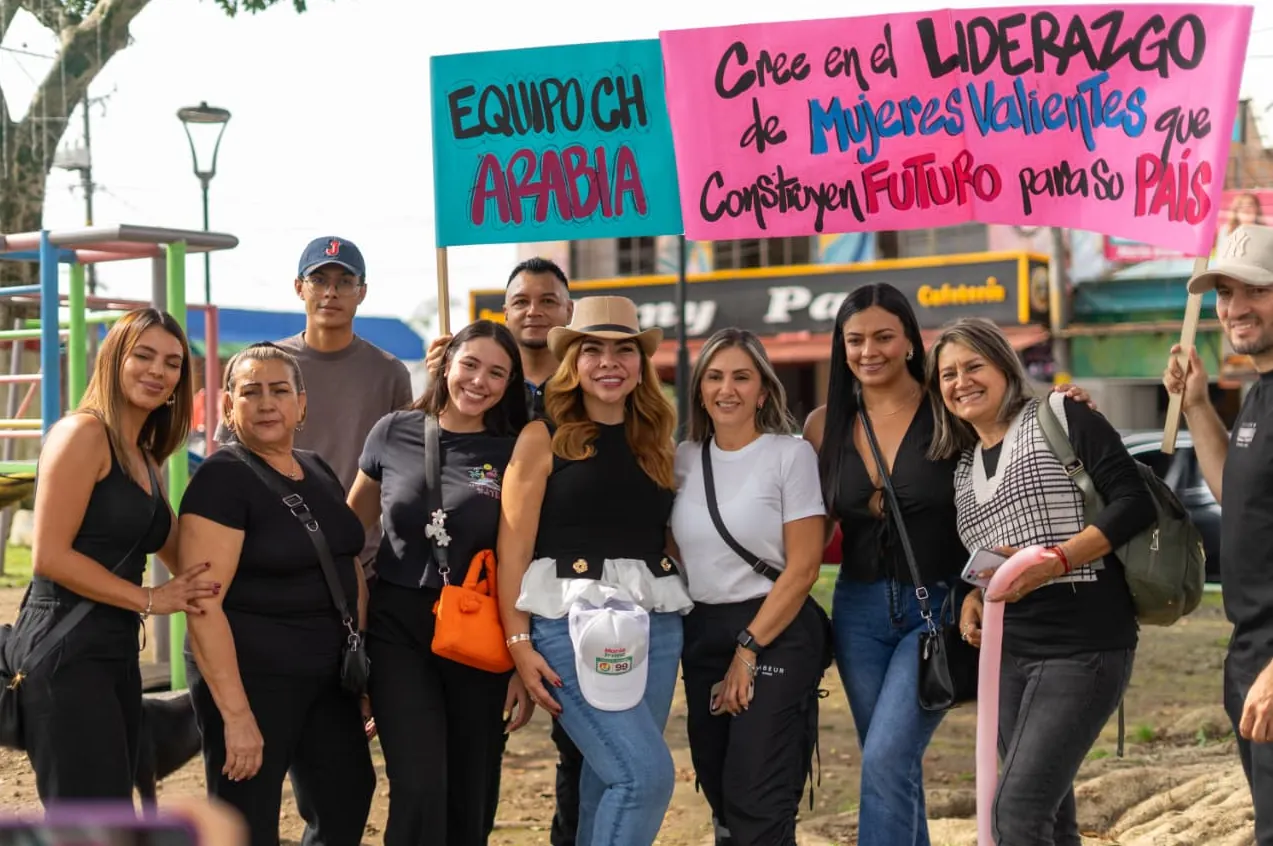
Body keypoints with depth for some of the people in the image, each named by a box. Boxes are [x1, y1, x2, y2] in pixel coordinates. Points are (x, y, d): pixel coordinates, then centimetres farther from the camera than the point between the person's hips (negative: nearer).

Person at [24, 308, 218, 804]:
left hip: (117, 652, 9)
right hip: (65, 653, -9)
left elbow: (183, 560, 25)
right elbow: (49, 555, -16)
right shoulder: (83, 433, -9)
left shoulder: (144, 458, 19)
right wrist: (149, 600, -12)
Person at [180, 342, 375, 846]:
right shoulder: (222, 479, -14)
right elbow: (203, 605, -20)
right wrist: (236, 714, -25)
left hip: (326, 676, 8)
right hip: (250, 676, -8)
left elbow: (349, 569, 21)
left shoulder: (319, 473, 9)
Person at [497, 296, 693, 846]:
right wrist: (519, 643, -10)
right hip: (570, 621, -5)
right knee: (646, 773, -17)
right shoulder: (543, 438, -1)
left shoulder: (655, 441, 14)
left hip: (655, 623, 5)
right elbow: (513, 549, -4)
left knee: (611, 779, 7)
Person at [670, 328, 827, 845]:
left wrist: (748, 650, -13)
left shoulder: (790, 455, -7)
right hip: (701, 636, 6)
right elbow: (673, 552, 16)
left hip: (776, 636, -6)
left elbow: (803, 569, -11)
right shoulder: (684, 459, 7)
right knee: (721, 798, 11)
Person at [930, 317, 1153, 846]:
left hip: (1084, 646, -7)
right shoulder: (963, 467, 16)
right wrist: (973, 599, 4)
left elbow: (1135, 502, -13)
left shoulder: (1060, 417, -4)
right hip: (1010, 650, 8)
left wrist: (1056, 560, -22)